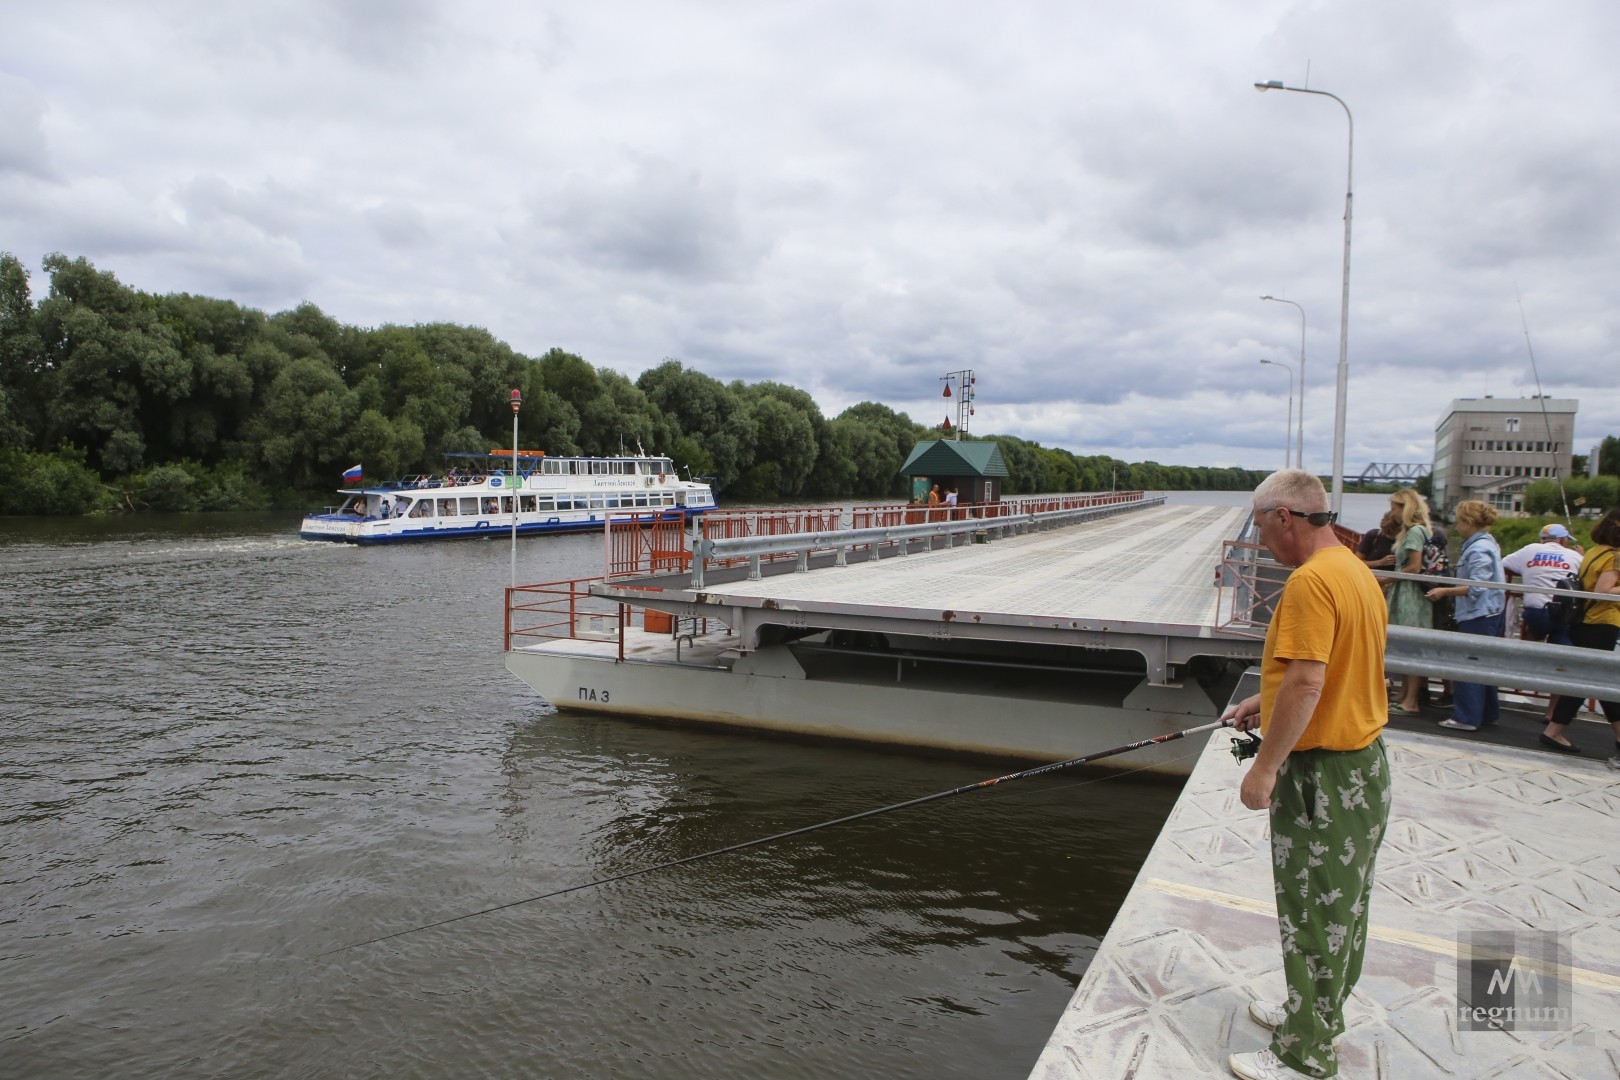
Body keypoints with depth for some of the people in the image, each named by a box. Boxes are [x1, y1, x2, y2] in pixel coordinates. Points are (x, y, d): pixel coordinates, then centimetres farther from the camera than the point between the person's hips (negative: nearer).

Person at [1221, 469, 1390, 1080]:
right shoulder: (1358, 571, 10)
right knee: (1342, 905, 22)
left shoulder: (1310, 581, -23)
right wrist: (1263, 700, 19)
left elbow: (1305, 685, -28)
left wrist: (1264, 768, -22)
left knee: (1313, 914, 2)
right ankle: (1319, 1012, 39)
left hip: (1321, 774, -10)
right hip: (1364, 764, 10)